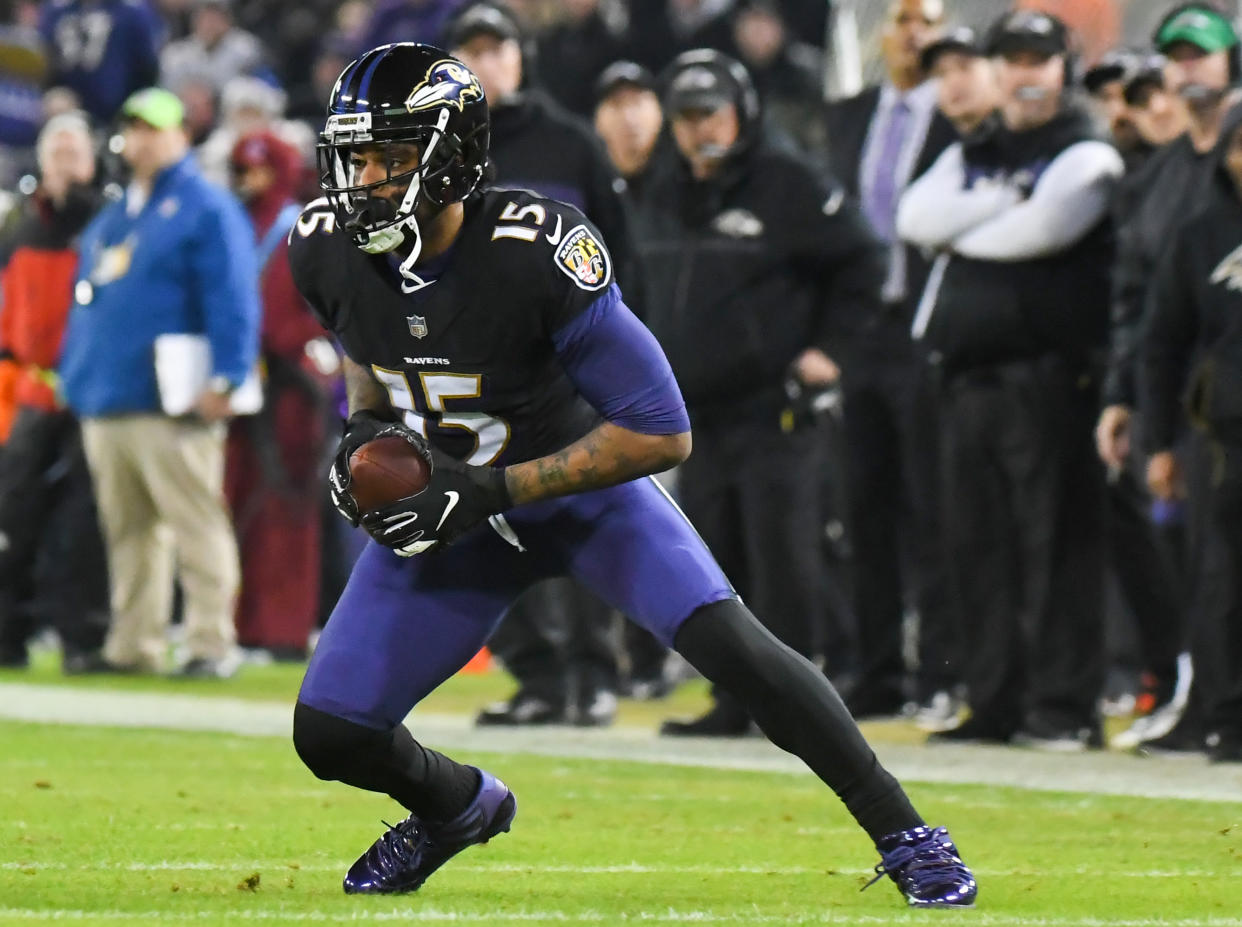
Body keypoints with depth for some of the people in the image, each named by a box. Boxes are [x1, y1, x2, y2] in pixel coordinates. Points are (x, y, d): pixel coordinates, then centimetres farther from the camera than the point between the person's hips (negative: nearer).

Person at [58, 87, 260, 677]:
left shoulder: (207, 209, -2)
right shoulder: (111, 219, 22)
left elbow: (233, 298, -10)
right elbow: (85, 306, 25)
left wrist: (223, 379, -18)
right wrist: (74, 380, 18)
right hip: (105, 405, 8)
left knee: (197, 523, -9)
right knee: (128, 532, 10)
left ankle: (212, 644, -10)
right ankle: (133, 646, 13)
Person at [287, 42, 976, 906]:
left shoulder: (537, 251, -33)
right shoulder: (325, 250, -16)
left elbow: (661, 433, -28)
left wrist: (490, 490, -31)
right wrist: (365, 430, -10)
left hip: (580, 482, -4)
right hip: (449, 507, 4)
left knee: (729, 642, -25)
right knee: (328, 733, -3)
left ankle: (904, 835, -12)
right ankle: (459, 804, 31)